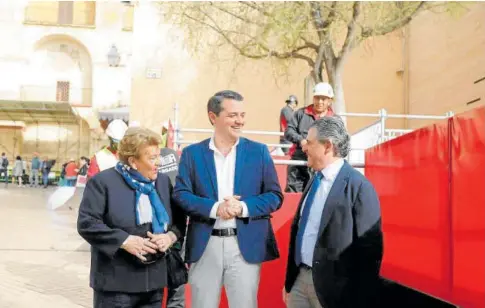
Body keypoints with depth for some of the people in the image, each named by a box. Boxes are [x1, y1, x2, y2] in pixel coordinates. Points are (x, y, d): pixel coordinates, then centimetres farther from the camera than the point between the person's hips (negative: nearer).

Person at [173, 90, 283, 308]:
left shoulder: (258, 151, 5)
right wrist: (214, 208, -18)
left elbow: (275, 196, 3)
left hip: (246, 246, 0)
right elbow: (180, 195, -3)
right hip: (205, 246, 0)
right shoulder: (192, 153, 4)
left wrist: (244, 207, -15)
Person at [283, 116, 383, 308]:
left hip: (331, 285, -7)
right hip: (300, 278, 7)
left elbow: (369, 249, -15)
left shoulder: (358, 186, -15)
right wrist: (289, 281, 16)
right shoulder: (314, 181, 10)